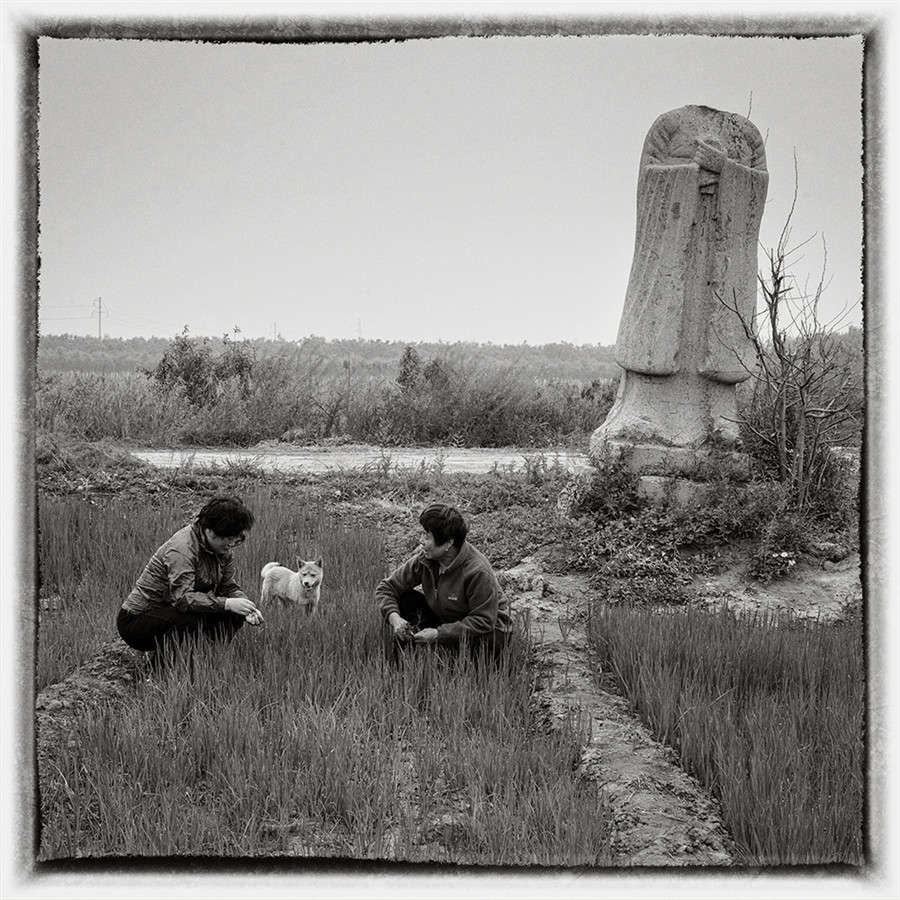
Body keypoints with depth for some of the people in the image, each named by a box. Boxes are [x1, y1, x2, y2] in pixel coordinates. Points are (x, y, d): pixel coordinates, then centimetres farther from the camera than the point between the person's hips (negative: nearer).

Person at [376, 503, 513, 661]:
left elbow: (483, 621, -29)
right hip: (446, 621, 6)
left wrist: (439, 634, -32)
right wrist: (393, 617, -25)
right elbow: (386, 587, -5)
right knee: (404, 599, -11)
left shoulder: (478, 572, -31)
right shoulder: (423, 559, -13)